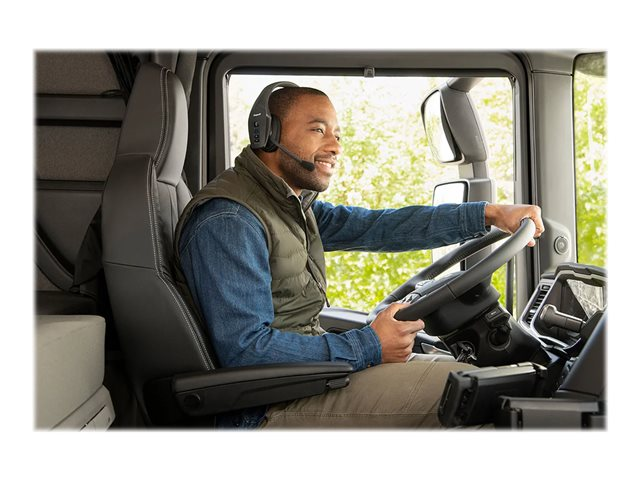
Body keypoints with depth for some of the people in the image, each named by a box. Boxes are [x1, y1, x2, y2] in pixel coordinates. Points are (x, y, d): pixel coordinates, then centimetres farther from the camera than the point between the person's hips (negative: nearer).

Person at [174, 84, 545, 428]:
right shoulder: (228, 221, -20)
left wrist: (488, 214, 1)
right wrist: (368, 347, -22)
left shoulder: (294, 205, 10)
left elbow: (378, 226, 7)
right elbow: (245, 350, -26)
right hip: (266, 410, -9)